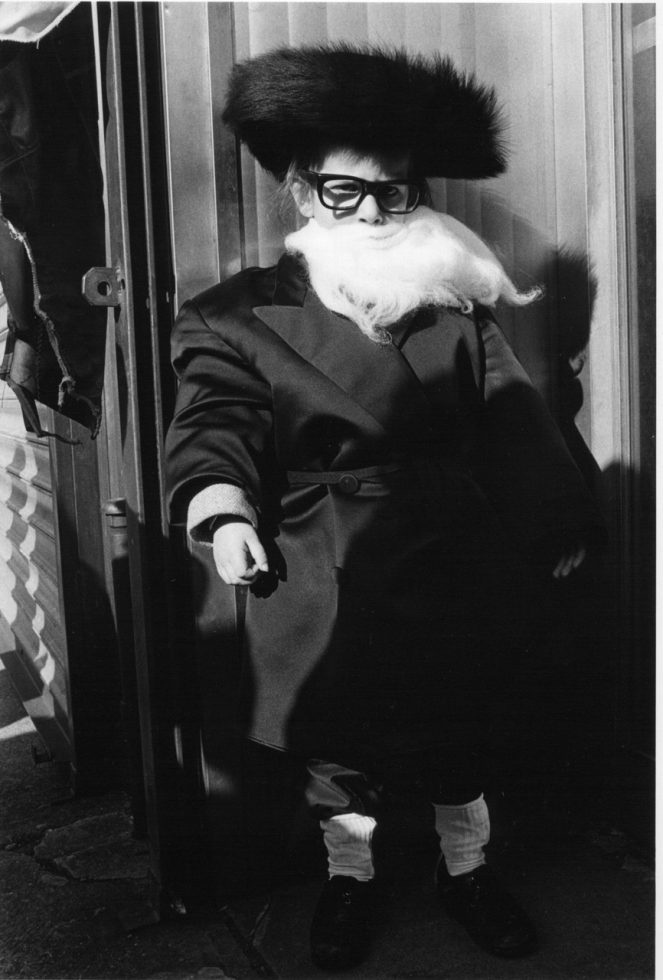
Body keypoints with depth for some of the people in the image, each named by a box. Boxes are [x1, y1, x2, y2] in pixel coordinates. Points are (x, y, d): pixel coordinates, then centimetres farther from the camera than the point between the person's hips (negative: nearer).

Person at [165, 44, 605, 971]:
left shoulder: (455, 301, 2)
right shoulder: (244, 313, -4)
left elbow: (512, 417, 5)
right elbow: (215, 419, -15)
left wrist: (561, 522, 8)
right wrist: (225, 513, -33)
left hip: (453, 566, 2)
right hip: (326, 574, -2)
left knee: (458, 725, 18)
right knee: (336, 732, 15)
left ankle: (466, 869, 44)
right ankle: (348, 877, 42)